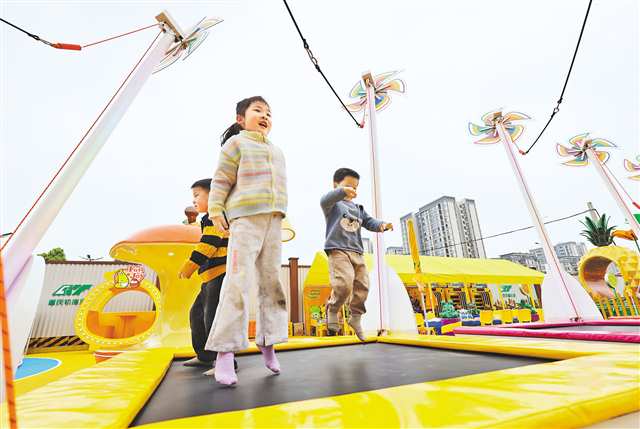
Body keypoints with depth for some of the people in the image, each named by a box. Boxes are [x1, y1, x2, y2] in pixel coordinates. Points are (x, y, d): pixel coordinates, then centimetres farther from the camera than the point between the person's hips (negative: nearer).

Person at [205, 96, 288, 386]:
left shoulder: (277, 152, 27)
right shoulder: (237, 142, 9)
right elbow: (221, 179, 0)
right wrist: (215, 209, -11)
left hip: (273, 221, 6)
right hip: (245, 218, -6)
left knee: (272, 282, 4)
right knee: (239, 281, -13)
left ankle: (268, 343, 13)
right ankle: (225, 352, -7)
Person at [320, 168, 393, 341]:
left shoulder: (358, 209, 25)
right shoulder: (333, 204, 4)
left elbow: (369, 222, 16)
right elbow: (325, 200, -20)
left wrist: (381, 225, -9)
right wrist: (343, 191, -41)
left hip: (357, 252, 7)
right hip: (338, 250, -7)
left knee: (362, 286, 3)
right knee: (344, 284, -21)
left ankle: (355, 317, 24)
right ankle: (332, 309, 8)